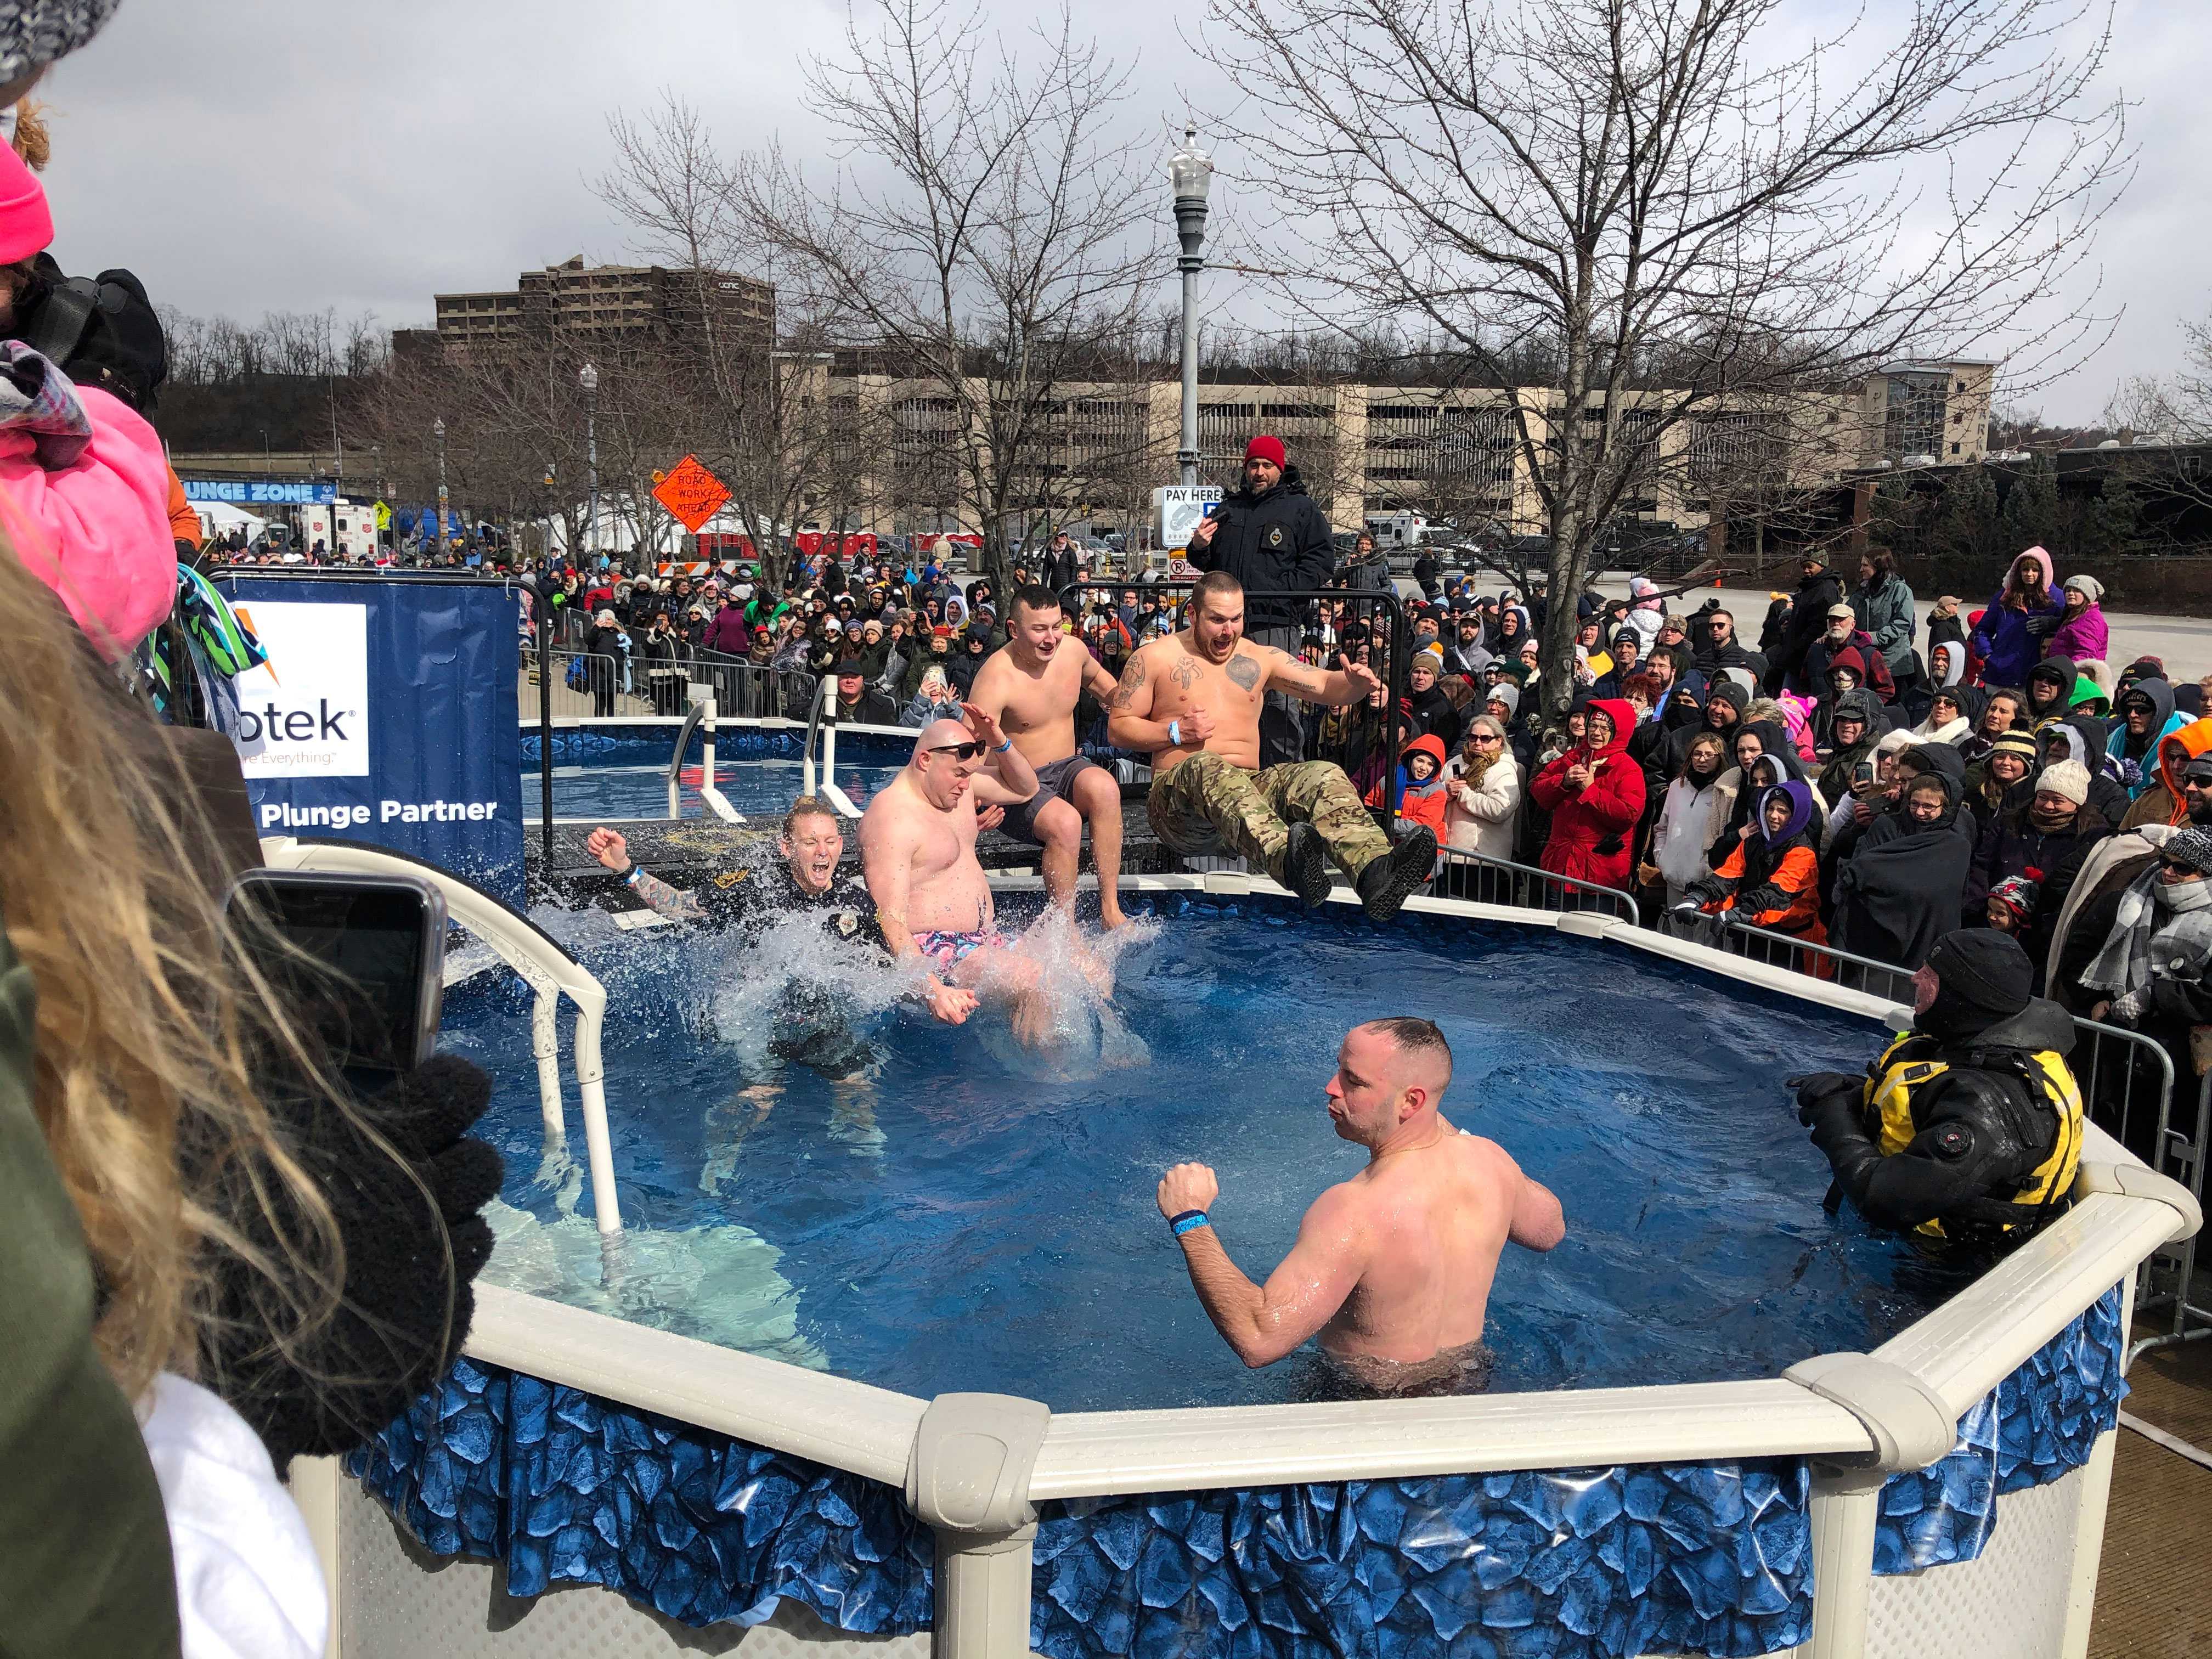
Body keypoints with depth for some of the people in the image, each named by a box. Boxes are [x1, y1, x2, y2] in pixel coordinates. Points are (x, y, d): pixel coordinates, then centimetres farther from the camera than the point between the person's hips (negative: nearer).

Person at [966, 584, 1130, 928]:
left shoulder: (1073, 649, 0)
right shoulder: (996, 678, -20)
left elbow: (1096, 678, 26)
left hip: (1068, 768, 5)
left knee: (1104, 787, -30)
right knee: (1065, 821, -36)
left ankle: (1110, 910, -27)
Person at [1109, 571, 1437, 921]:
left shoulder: (1261, 659, 18)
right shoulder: (1155, 659, 7)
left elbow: (1326, 687, 12)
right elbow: (1117, 728, 6)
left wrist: (1355, 683, -11)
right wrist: (1176, 732, -8)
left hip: (1250, 788, 4)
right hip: (1178, 786, -4)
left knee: (1325, 775, -24)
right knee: (1208, 767, -40)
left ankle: (1375, 871, -53)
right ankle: (1288, 858, -69)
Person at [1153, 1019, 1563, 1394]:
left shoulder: (1356, 1212, -38)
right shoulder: (1489, 1158, -16)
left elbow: (1259, 1340, -44)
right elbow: (1550, 1231, 8)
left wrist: (1191, 1221, -34)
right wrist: (1453, 1134, 9)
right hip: (1471, 1377, 7)